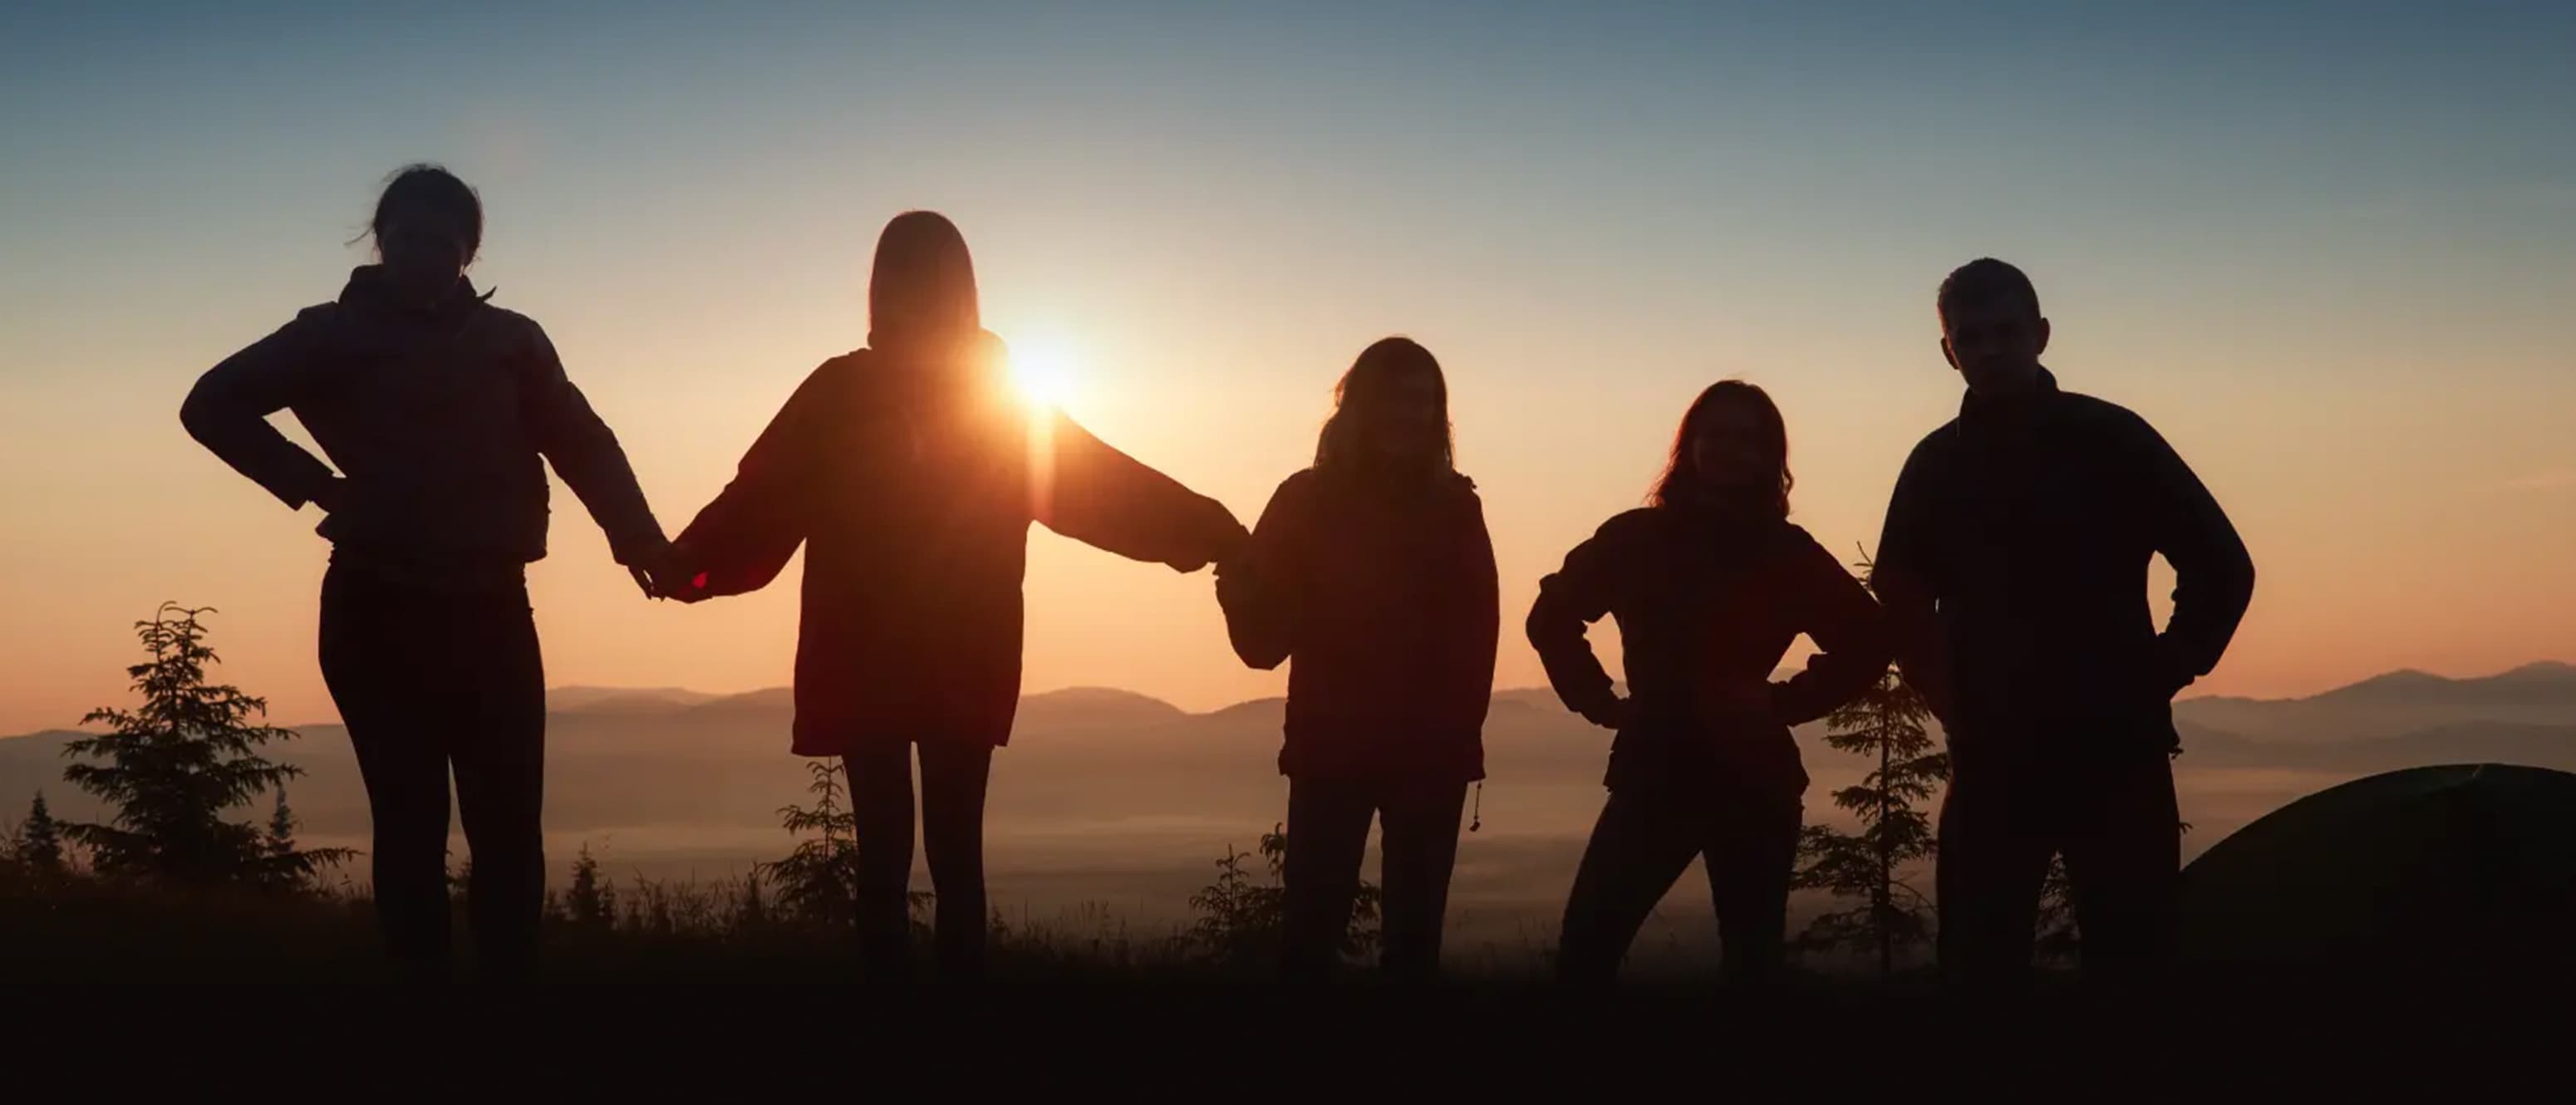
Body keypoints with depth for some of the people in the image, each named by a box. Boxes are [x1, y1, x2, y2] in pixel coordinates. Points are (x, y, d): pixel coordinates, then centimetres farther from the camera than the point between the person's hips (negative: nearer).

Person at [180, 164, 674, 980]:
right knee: (410, 823, -2)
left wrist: (637, 535, -17)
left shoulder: (508, 341, 9)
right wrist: (316, 485, -5)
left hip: (488, 607, 1)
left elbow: (581, 444, 0)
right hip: (381, 609, -1)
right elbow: (212, 403, 4)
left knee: (508, 828, -3)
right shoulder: (338, 334, 5)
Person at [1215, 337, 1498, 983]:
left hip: (1432, 753, 2)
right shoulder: (1308, 500, 2)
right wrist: (1240, 589, -24)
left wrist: (1459, 728, -8)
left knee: (1415, 932, 5)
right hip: (1332, 749, -1)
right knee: (1312, 931, -7)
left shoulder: (1454, 506, 5)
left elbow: (1475, 632, 2)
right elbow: (1265, 638, -3)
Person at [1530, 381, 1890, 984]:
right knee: (1585, 950, -5)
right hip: (1653, 773, 1)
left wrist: (1787, 701, -4)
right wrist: (1601, 702, 3)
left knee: (1754, 958, 7)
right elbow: (1552, 615, 12)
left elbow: (1867, 641, 3)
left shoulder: (1788, 553, 2)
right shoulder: (1637, 537, 4)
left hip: (1754, 782, 0)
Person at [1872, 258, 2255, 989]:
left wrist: (2162, 676, -2)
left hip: (2115, 751, -2)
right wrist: (1948, 700, 9)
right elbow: (1901, 598, 19)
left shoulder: (2111, 438, -1)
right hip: (1991, 756, 2)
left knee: (2132, 960, 0)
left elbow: (2222, 567, 2)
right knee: (1978, 963, 2)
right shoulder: (1937, 466, 6)